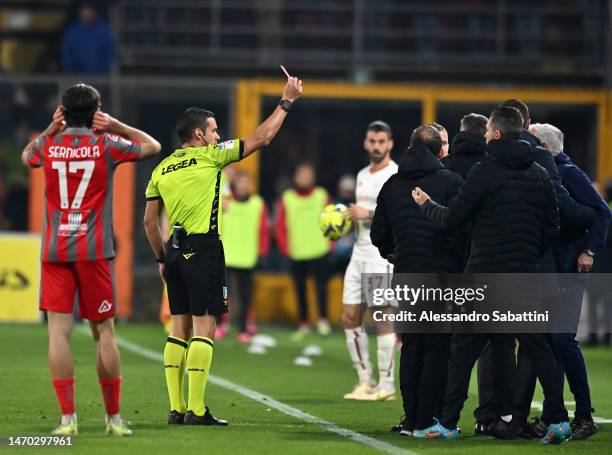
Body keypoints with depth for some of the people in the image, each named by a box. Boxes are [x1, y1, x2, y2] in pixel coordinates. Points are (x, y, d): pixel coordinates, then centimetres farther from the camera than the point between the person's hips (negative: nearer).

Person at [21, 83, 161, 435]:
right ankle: (114, 417, 10)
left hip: (54, 251, 1)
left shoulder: (49, 146, 3)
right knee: (104, 333, 5)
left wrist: (51, 129, 18)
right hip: (94, 251, -1)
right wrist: (115, 126, 10)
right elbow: (152, 146, 15)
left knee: (59, 332, -3)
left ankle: (68, 418, -9)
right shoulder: (106, 145, -2)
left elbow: (27, 155, 29)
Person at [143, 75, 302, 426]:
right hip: (204, 249, -6)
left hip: (175, 251, 6)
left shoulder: (162, 169, 12)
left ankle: (176, 408, 7)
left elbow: (149, 220, 13)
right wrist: (287, 102, 8)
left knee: (180, 327, 9)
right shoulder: (209, 157, -4)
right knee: (204, 327, -6)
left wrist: (162, 259, 22)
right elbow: (261, 138, -1)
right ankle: (196, 409, -12)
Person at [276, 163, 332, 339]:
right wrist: (285, 247, -3)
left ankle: (323, 319, 1)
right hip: (296, 253, 2)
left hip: (319, 252, -1)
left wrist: (329, 242, 0)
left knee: (321, 284, -13)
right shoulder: (286, 199, 4)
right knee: (300, 290, 7)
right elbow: (280, 225, 5)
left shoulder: (322, 196, 5)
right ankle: (303, 324, 16)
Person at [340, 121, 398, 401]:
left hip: (383, 253, -8)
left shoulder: (397, 176, -8)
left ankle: (386, 385, -4)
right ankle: (365, 381, 13)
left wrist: (368, 214, -20)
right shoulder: (363, 175, 18)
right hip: (360, 250, 8)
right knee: (350, 316, 5)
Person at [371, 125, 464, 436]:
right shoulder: (450, 182, -5)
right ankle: (426, 420, -6)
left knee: (411, 348, 11)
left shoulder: (392, 186, 9)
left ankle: (411, 419, 9)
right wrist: (462, 265, -3)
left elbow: (378, 235, 11)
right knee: (438, 348, -1)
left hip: (405, 278, 4)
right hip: (443, 276, -4)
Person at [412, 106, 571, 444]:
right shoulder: (539, 175, 8)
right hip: (525, 275, 4)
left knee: (464, 349, 3)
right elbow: (552, 229, 10)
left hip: (484, 275, -4)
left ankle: (448, 422, 3)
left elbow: (452, 219, -7)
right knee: (537, 346, 8)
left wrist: (427, 205, 11)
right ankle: (558, 419, 0)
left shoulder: (485, 172, -9)